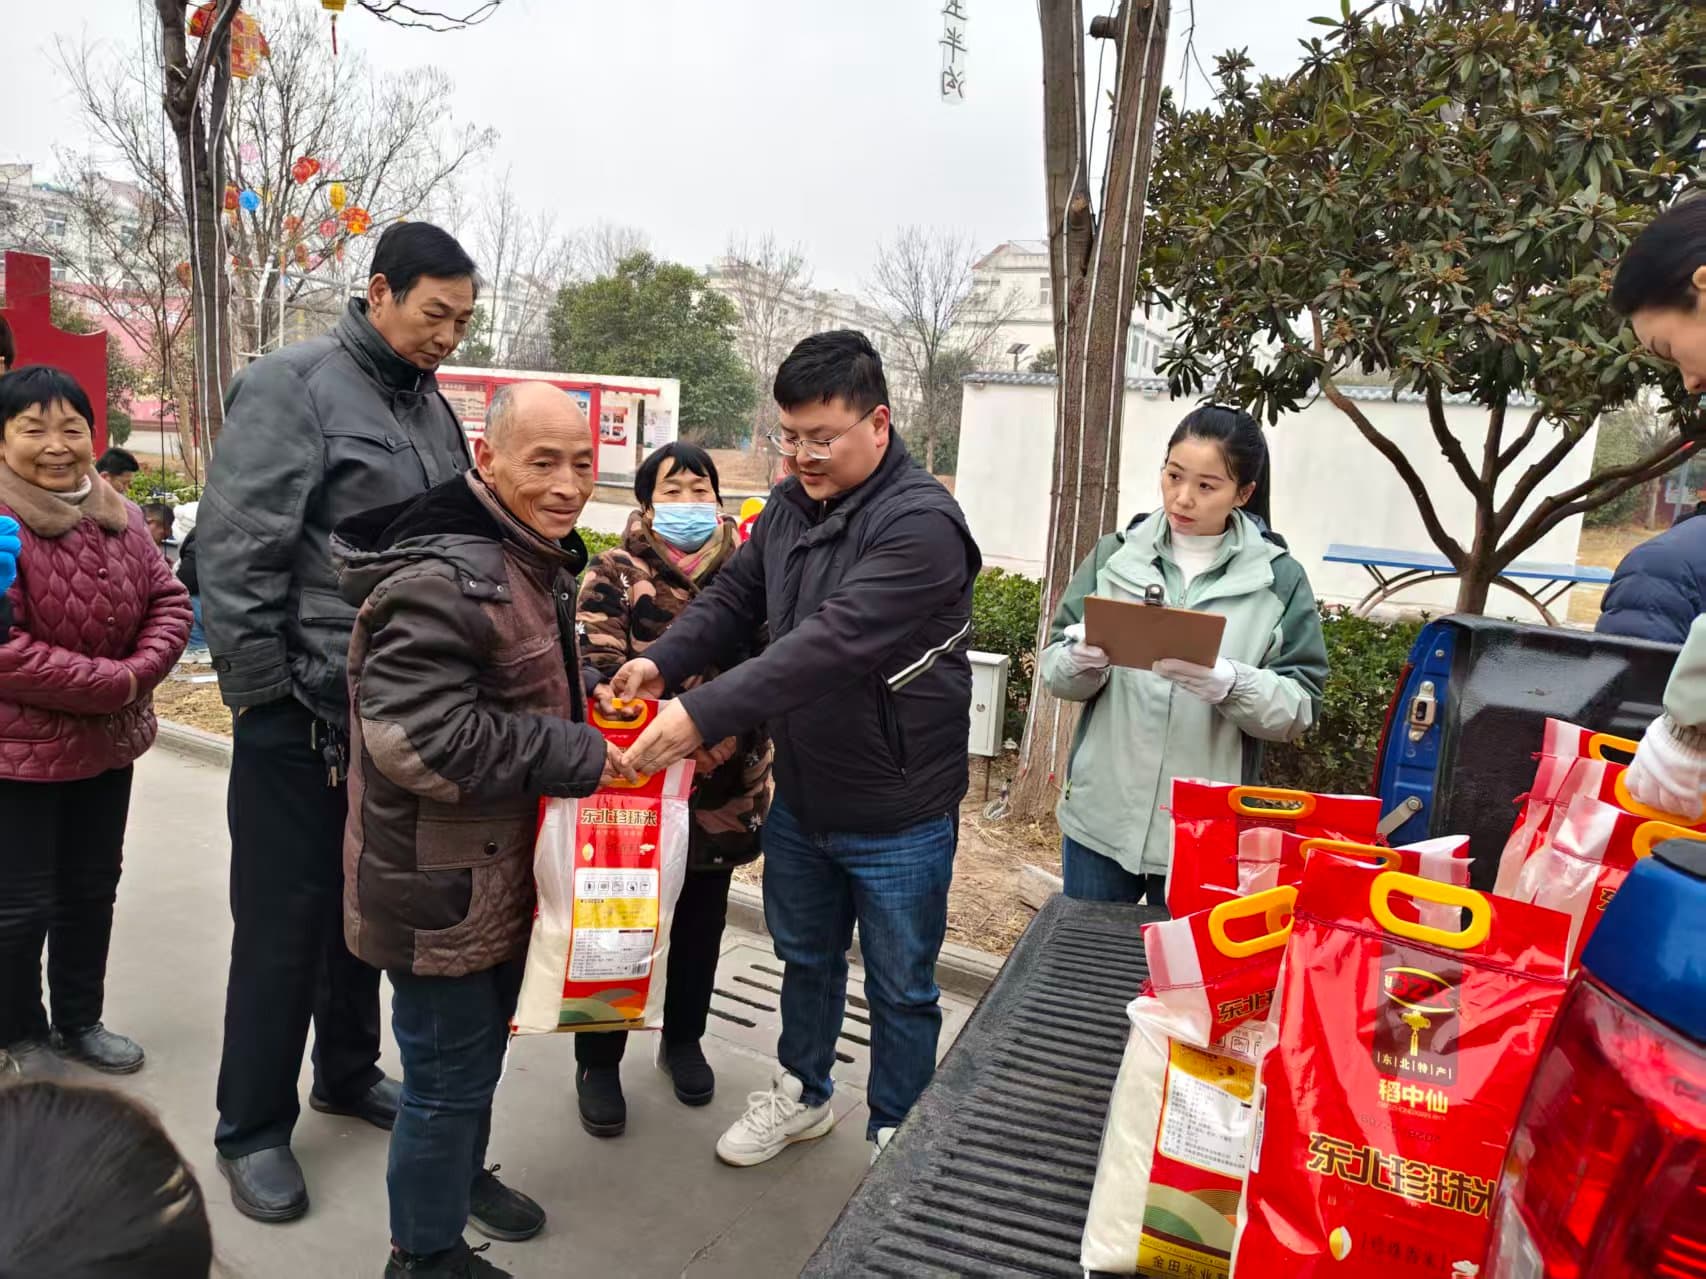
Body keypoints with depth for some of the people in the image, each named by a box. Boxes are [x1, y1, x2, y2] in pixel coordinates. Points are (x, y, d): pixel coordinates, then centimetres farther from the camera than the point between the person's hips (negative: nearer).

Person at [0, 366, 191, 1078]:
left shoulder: (118, 517, 2)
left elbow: (168, 601, 3)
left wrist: (141, 672, -15)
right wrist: (113, 684, -21)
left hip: (109, 744, 6)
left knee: (92, 890, 19)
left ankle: (81, 1020, 37)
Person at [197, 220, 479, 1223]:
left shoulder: (432, 406, 11)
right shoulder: (294, 384, -11)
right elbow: (234, 555, -15)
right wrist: (265, 696, -13)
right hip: (306, 717, -6)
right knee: (286, 920, 5)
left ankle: (348, 1073, 38)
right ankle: (254, 1130, 23)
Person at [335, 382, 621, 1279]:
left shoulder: (539, 559, 8)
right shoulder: (441, 578, -26)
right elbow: (419, 736, -33)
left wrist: (599, 718, 4)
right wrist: (581, 759, -26)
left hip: (503, 867, 10)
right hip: (439, 885, -9)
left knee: (482, 1043, 27)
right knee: (450, 1071, 7)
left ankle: (462, 1173, 51)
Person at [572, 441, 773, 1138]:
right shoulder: (615, 573, -5)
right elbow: (598, 671, -12)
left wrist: (731, 732, -11)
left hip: (722, 791, 4)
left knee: (701, 920, 18)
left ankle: (683, 1040, 40)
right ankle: (598, 1063, 27)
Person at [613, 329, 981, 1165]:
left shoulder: (920, 525, -24)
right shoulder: (789, 506, 2)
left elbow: (833, 643, -34)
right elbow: (733, 601, 6)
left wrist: (702, 714, -38)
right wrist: (664, 662, -14)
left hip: (896, 817, -7)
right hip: (800, 797, 7)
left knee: (901, 989, 13)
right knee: (804, 956, 25)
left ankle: (894, 1137, 36)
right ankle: (802, 1095, 49)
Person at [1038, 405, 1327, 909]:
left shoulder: (1279, 579, -3)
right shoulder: (1114, 556, 1)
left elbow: (1299, 708, -7)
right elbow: (1056, 671, 2)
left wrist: (1225, 683, -25)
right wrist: (1084, 661, -20)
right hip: (1099, 818, 2)